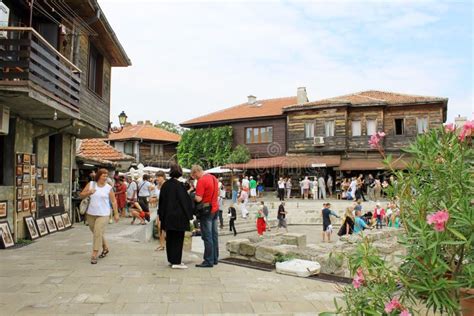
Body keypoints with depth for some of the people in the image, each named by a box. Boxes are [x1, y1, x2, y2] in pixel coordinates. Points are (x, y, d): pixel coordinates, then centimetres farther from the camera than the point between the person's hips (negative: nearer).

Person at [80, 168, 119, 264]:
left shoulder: (109, 188, -3)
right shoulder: (91, 184, 2)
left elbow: (113, 201, 0)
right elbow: (81, 195, 5)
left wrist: (116, 214, -2)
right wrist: (88, 193, -16)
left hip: (103, 214, -4)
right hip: (91, 214, 4)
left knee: (98, 233, -13)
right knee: (96, 233, 16)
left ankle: (94, 255, -8)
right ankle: (105, 248, 37)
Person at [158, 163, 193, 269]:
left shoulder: (165, 185, 3)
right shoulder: (179, 185, -15)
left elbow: (161, 200, 10)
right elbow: (184, 200, -14)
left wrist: (162, 215, 18)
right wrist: (188, 215, -5)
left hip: (167, 216, 6)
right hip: (178, 216, -6)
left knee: (170, 238, 14)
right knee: (178, 238, 1)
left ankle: (171, 259, 23)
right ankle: (176, 262, 3)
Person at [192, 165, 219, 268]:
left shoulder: (201, 181, -17)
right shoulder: (213, 177, 9)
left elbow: (198, 199, -22)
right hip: (215, 209, 9)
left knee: (207, 237, -3)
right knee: (214, 235, 13)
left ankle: (208, 261, 2)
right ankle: (215, 258, 21)